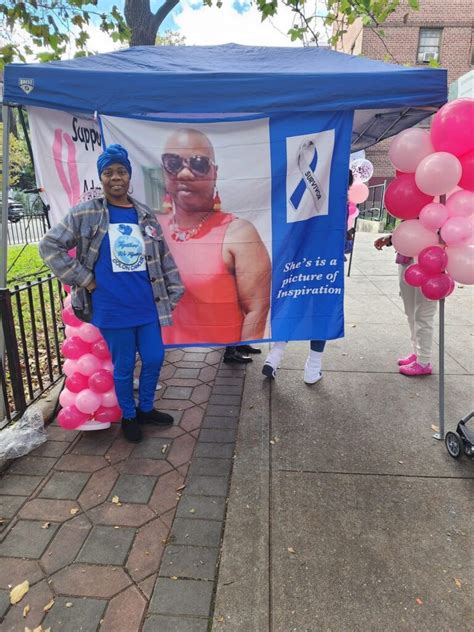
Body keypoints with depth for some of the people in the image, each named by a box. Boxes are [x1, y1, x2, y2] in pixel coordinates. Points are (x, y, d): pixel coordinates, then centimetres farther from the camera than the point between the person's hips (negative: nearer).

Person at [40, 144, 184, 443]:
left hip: (148, 306, 4)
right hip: (112, 311, -3)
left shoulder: (145, 215, 6)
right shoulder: (85, 213, -5)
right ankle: (129, 416, 34)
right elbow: (49, 245, -3)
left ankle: (146, 408, 37)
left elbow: (165, 256, 11)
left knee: (155, 359, 11)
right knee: (124, 368, 8)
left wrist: (175, 292, 9)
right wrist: (84, 279, -8)